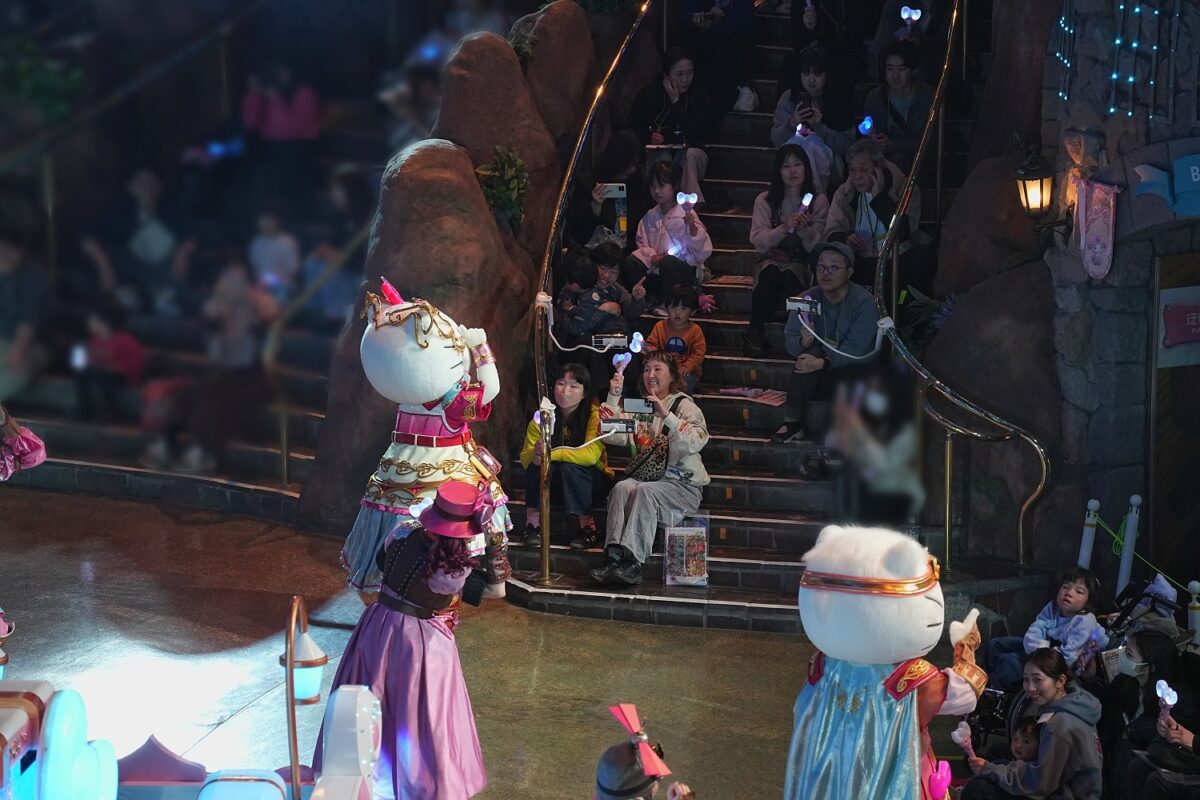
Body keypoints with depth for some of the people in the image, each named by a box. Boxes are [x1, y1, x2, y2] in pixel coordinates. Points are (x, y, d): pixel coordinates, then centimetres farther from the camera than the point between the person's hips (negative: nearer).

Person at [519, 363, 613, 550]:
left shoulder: (594, 415, -17)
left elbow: (591, 455, -31)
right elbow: (525, 457, -13)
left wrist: (552, 454, -39)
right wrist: (534, 454, -37)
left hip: (591, 480, -3)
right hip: (555, 483, 3)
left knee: (569, 467, -33)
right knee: (537, 464, -26)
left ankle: (588, 527, -23)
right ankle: (532, 524, -21)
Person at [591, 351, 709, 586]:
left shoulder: (685, 406, 0)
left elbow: (694, 443, -19)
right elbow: (614, 436, 4)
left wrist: (666, 415, -30)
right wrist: (613, 398, -5)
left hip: (681, 484, -4)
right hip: (645, 477, 4)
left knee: (645, 491, -33)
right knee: (621, 488, -27)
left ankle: (632, 561, -40)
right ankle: (614, 556, -39)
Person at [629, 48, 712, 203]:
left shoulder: (699, 96, 0)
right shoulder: (648, 95, 2)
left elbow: (694, 136, -12)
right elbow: (633, 130, 6)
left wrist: (675, 102, -12)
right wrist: (649, 138, -17)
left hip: (691, 152, 0)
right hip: (656, 153, 0)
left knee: (688, 156, -35)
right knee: (662, 158, -34)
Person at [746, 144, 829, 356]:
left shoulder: (819, 201, 6)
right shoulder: (765, 200, 7)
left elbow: (818, 245, -2)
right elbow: (758, 241, -4)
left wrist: (805, 229, -23)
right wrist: (783, 229, -21)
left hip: (802, 263, 0)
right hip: (772, 259, 0)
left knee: (790, 274, -36)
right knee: (770, 272, -35)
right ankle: (755, 333, -31)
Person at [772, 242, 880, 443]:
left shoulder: (864, 301, -13)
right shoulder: (808, 298, -1)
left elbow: (855, 349, -22)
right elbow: (789, 339, -9)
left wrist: (823, 363, -37)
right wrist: (803, 342, -34)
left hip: (854, 370, -3)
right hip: (818, 373, 3)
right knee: (812, 350, -27)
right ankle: (792, 421, -26)